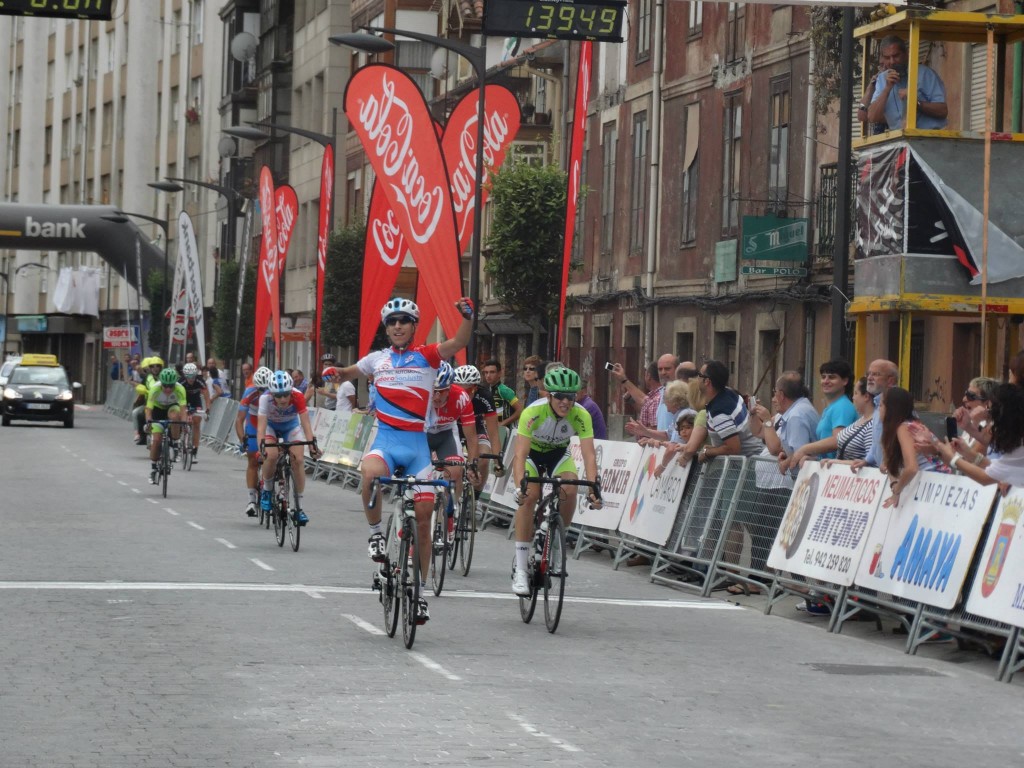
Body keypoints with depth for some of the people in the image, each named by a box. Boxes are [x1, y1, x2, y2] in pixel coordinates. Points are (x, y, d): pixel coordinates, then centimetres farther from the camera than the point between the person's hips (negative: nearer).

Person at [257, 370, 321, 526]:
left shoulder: (298, 397, -33)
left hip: (291, 426, 1)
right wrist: (261, 446, -55)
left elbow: (306, 423, -36)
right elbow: (261, 425, -40)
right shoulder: (266, 398, -35)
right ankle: (267, 491, -1)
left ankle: (299, 507, -7)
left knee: (298, 460, -17)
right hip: (271, 426, -1)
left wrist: (312, 443, -49)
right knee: (272, 455, -28)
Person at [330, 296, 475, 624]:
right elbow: (349, 373, 29)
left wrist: (467, 315, -32)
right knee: (370, 475, -36)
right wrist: (335, 373, 6)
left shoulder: (426, 357, 3)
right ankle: (376, 533, -11)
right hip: (386, 439, 0)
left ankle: (420, 591, 12)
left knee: (423, 517, -1)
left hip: (417, 443, 0)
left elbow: (459, 342, -13)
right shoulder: (378, 359, 11)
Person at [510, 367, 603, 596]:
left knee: (570, 490, -26)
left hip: (559, 453, 2)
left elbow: (589, 454, -33)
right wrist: (520, 487, -55)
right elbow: (520, 454, -40)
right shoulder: (533, 412, -35)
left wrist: (594, 486, -47)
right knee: (529, 497, -26)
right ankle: (520, 570, -23)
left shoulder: (581, 415, -28)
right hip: (531, 452, -2)